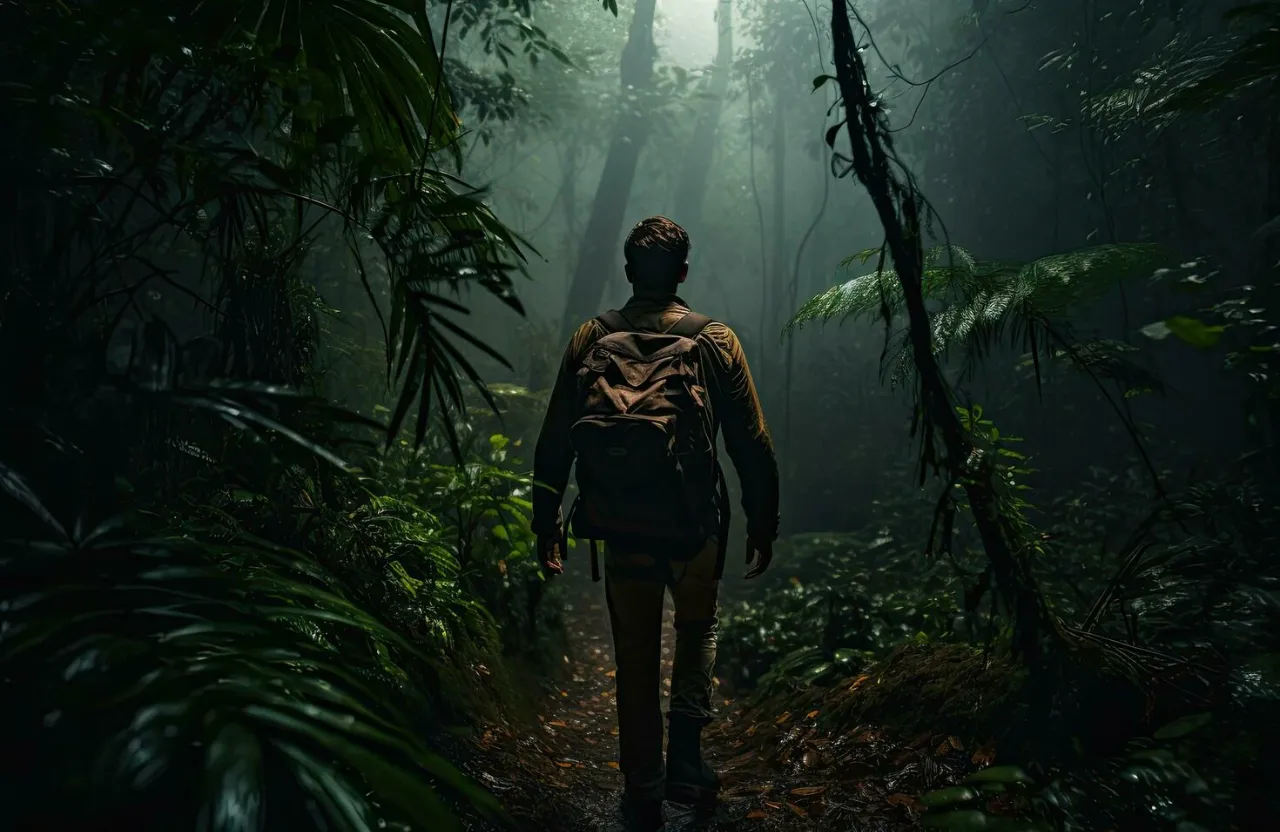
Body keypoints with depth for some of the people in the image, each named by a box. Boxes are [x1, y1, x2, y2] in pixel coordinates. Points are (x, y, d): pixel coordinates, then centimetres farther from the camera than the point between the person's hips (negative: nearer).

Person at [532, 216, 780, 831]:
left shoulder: (590, 340, 1)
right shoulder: (714, 342, -2)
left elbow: (553, 441, 2)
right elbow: (753, 444, -3)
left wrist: (546, 524, 10)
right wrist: (763, 525, 8)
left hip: (620, 530, 1)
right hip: (694, 527, 0)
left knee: (635, 660, 16)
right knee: (696, 631, 26)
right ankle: (686, 762, 18)